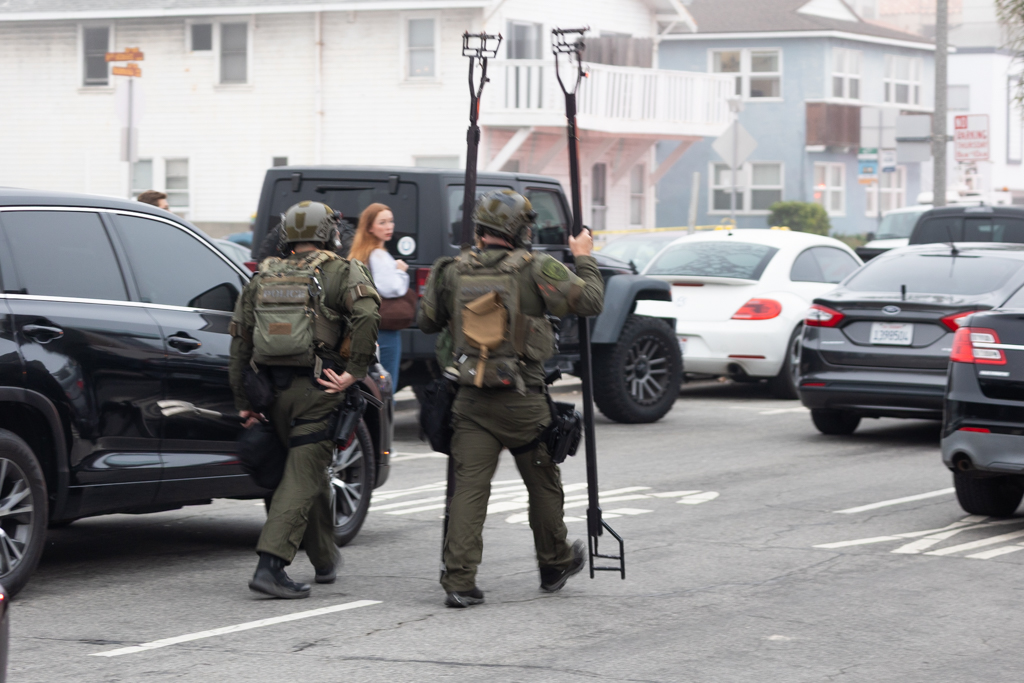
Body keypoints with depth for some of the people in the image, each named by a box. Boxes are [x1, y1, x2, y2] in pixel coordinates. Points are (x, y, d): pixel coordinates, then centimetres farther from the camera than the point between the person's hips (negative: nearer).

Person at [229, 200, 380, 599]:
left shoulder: (262, 278, 14)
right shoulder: (340, 273, 0)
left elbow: (240, 341, 12)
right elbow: (367, 316, -19)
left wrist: (244, 402, 15)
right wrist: (354, 372, -16)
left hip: (274, 389, 5)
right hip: (316, 388, -5)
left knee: (310, 472, 21)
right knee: (302, 478, -5)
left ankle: (325, 561, 33)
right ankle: (270, 564, -17)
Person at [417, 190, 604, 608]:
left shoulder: (452, 272, 1)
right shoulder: (536, 270, -10)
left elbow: (427, 322, 14)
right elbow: (591, 300, -4)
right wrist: (584, 259, 12)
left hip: (471, 400, 2)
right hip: (522, 401, -2)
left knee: (469, 489, 1)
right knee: (543, 485, 17)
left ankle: (459, 581, -8)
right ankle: (555, 565, 33)